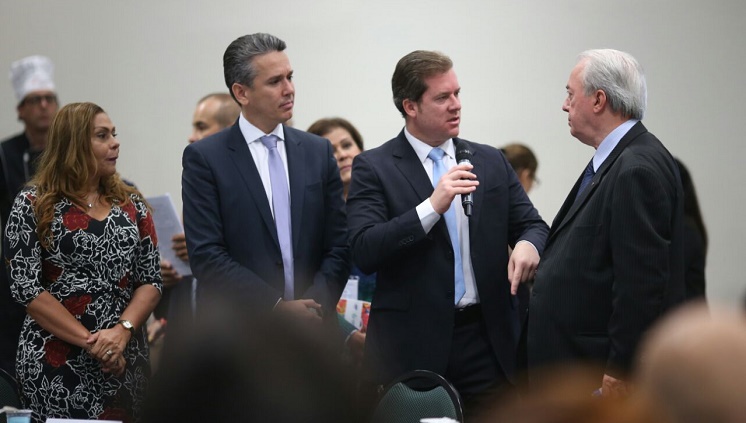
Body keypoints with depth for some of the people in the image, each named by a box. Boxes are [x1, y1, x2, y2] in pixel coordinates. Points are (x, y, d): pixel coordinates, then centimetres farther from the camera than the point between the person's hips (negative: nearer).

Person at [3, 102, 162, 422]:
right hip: (56, 366, -4)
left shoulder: (131, 204, 9)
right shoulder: (33, 206, -2)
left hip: (125, 363, 4)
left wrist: (123, 331, -13)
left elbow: (150, 281, 5)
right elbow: (26, 287, -9)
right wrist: (90, 341, -15)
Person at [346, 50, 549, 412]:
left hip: (487, 341, 3)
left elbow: (533, 226, 13)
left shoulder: (491, 162, 13)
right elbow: (364, 252, -12)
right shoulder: (374, 168, -1)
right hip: (411, 348, -3)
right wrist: (432, 207, -20)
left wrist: (528, 244, -12)